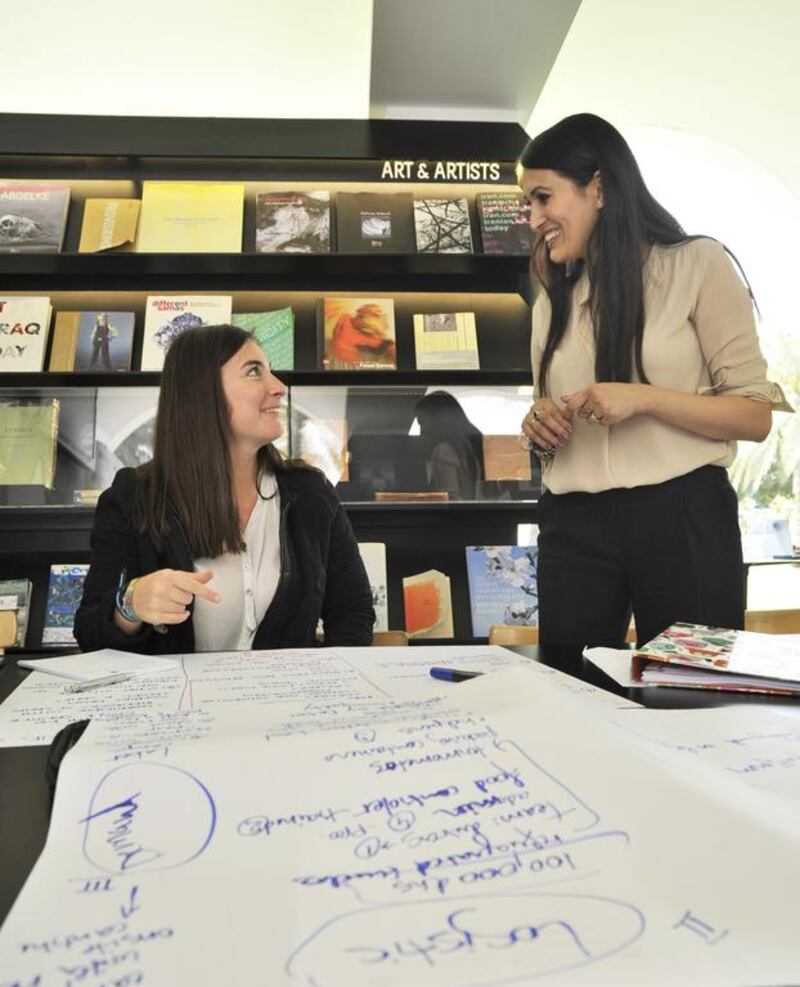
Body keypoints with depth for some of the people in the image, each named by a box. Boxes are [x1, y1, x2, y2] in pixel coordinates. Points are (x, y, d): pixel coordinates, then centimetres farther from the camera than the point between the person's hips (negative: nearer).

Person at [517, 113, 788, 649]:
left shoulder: (697, 264, 0)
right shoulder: (554, 299, 16)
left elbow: (756, 415, -4)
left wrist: (644, 397, -16)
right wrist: (540, 428, -1)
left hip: (683, 517, -4)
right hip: (575, 525, 4)